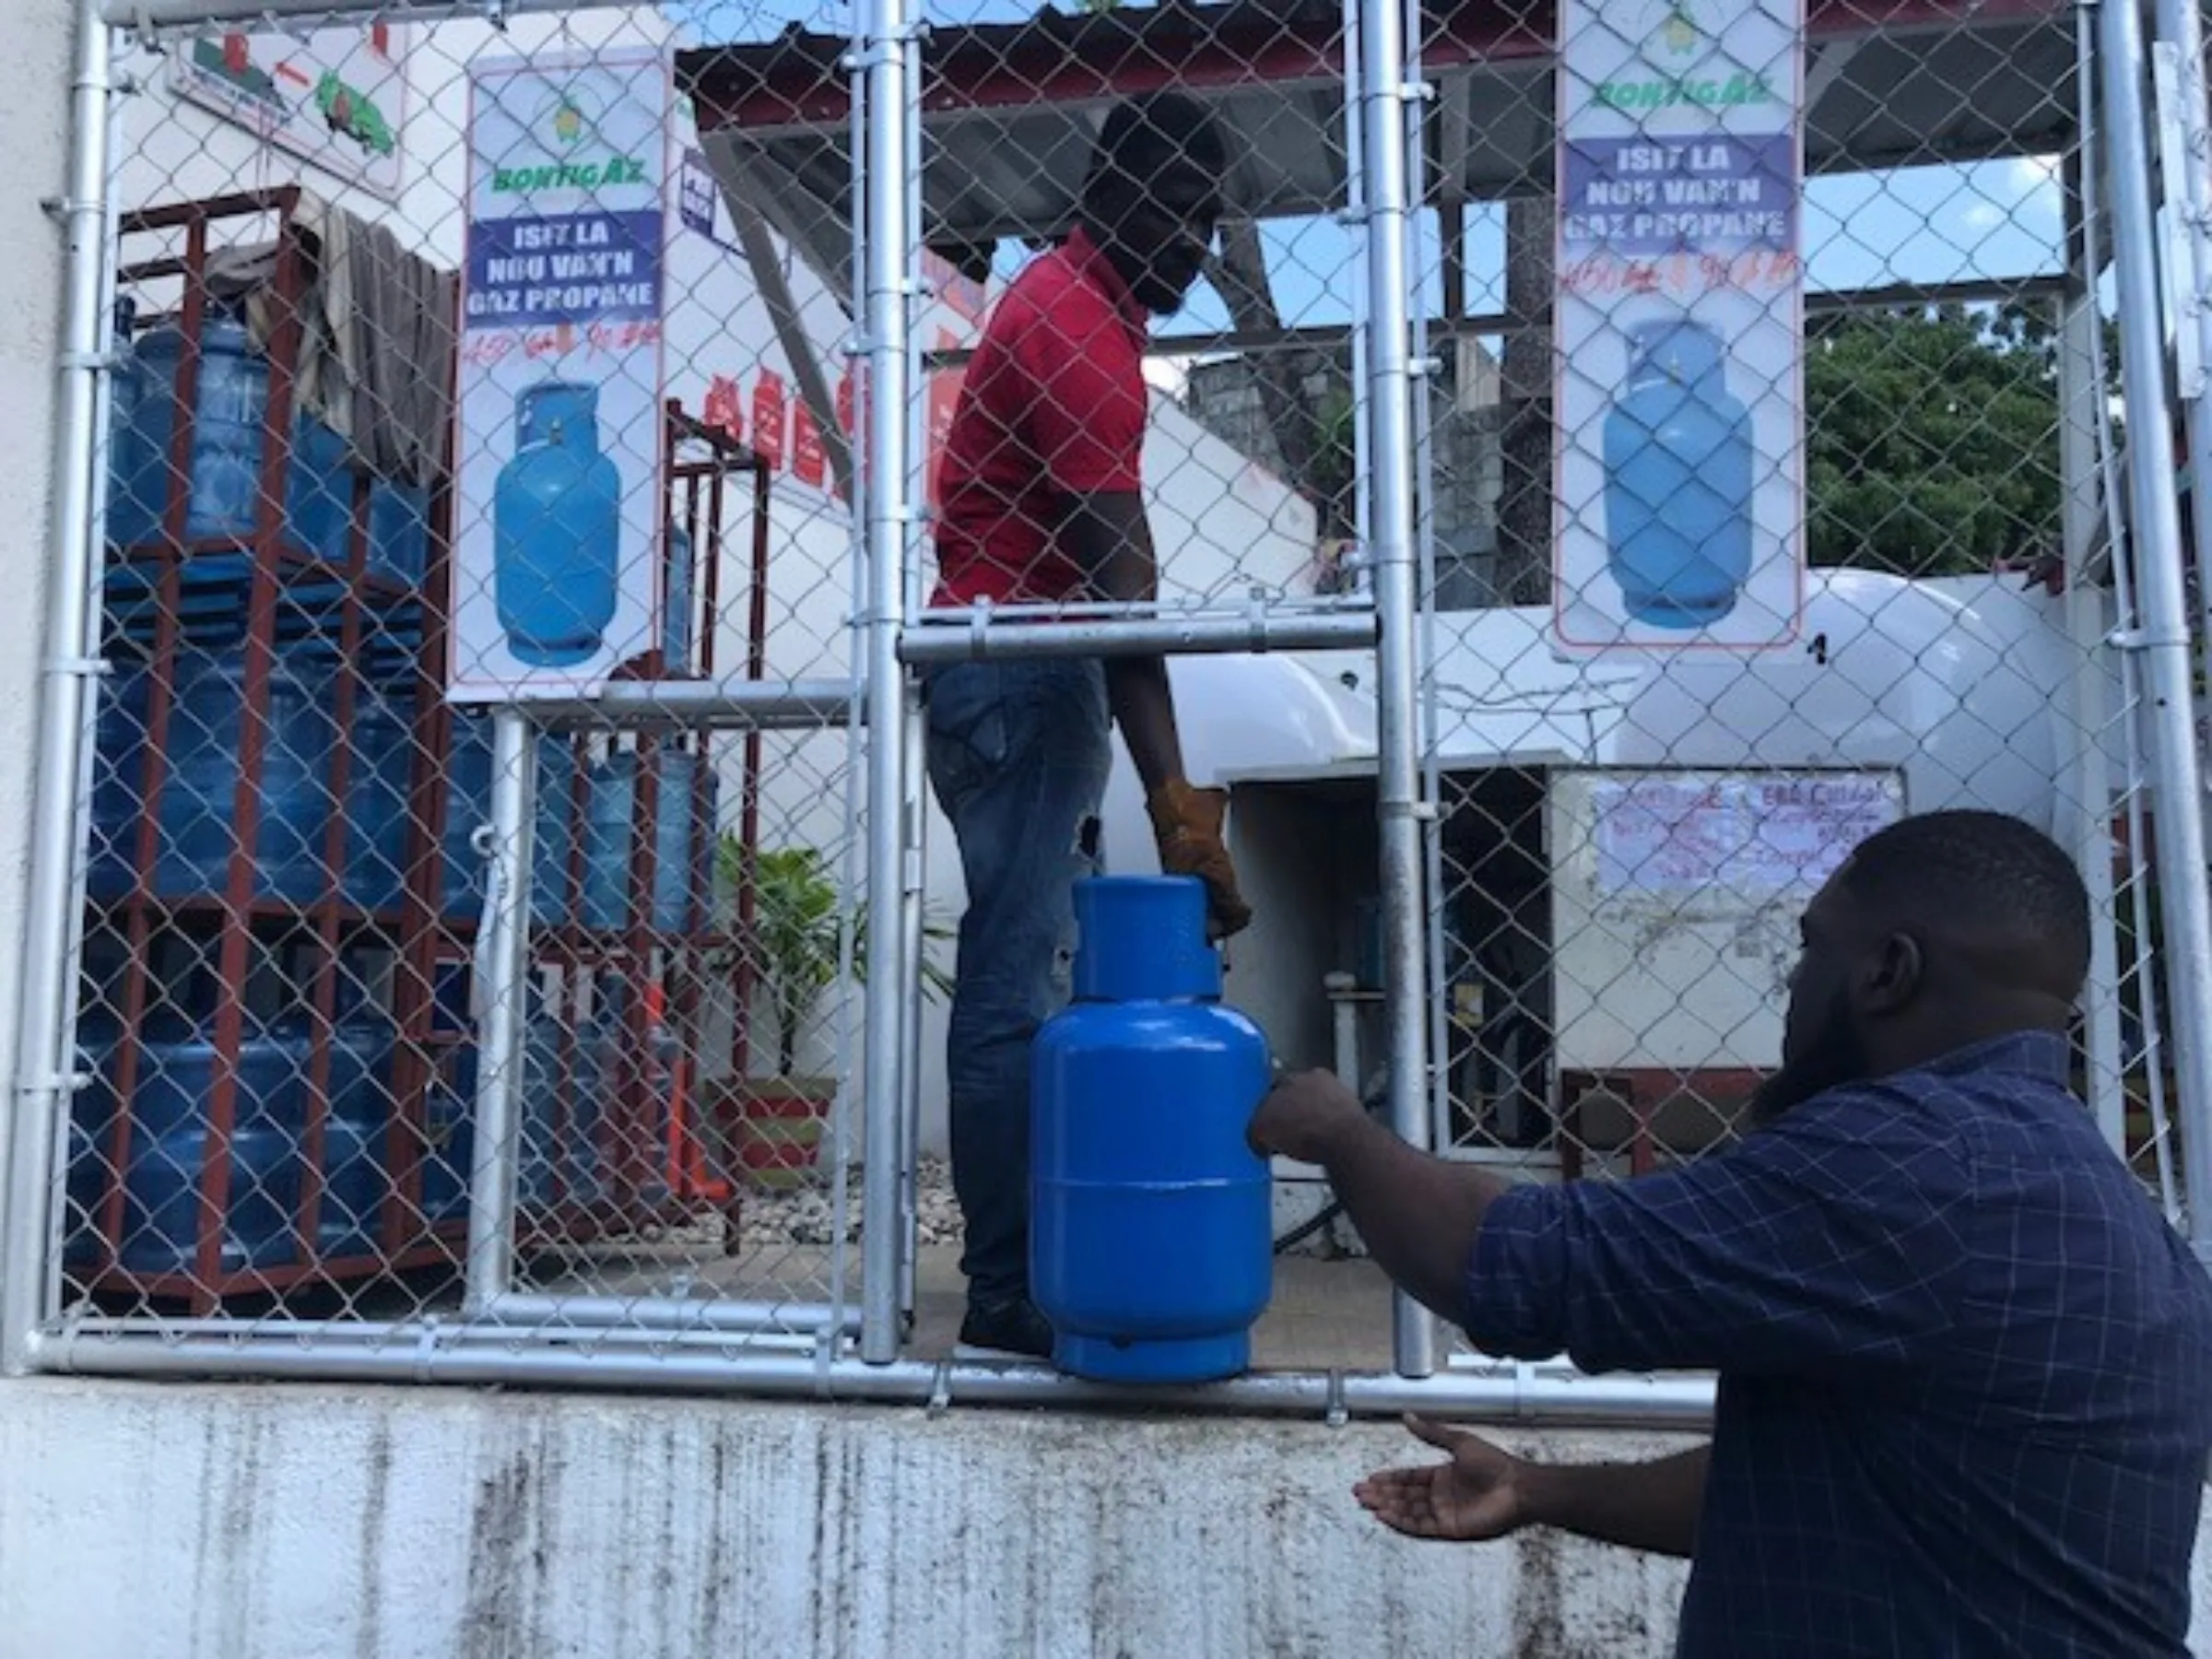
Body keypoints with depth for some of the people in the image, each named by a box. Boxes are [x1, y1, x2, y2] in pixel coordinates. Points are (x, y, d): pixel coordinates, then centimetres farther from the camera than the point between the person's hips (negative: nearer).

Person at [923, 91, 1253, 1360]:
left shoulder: (1077, 309, 18)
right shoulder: (1078, 331, -14)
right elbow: (1123, 578, -25)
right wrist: (1177, 802, -31)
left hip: (1038, 678, 11)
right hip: (1019, 676, -11)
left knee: (1056, 976, 11)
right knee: (1018, 990, -9)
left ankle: (1042, 1272, 18)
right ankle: (1011, 1298, -3)